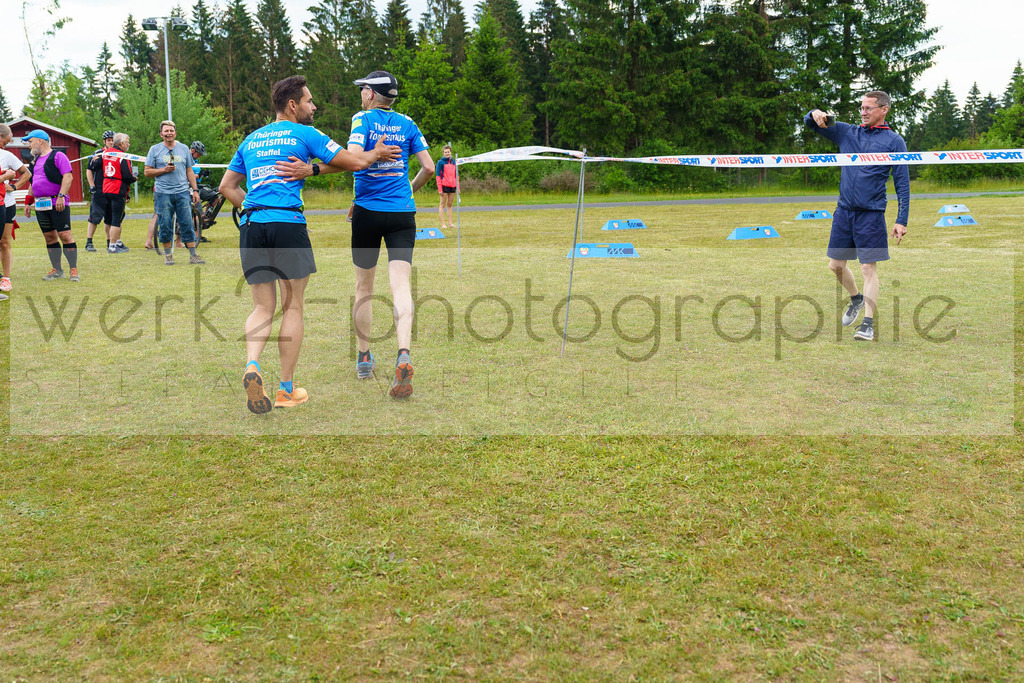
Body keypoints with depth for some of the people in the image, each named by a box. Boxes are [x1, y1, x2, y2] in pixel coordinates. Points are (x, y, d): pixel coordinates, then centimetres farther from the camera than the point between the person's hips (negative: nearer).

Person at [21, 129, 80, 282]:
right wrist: (28, 202, 22)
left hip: (57, 203, -8)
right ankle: (57, 270, 14)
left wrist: (61, 196, -21)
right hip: (41, 205, 8)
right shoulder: (35, 160, 20)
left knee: (65, 235, -11)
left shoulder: (58, 156, -4)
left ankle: (74, 270, -7)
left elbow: (68, 177, -13)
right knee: (49, 237, 8)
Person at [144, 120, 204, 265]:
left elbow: (189, 171, 17)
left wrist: (195, 190, 9)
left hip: (183, 192, 1)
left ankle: (193, 255, 0)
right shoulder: (155, 149, 6)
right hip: (163, 193, -1)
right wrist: (164, 170, -10)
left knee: (187, 225, -2)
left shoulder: (184, 148, 13)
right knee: (165, 226, 1)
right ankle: (168, 255, 12)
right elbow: (147, 172, 5)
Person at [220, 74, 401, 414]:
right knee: (292, 308, 4)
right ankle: (287, 389, 8)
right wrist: (376, 153, 23)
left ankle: (251, 365, -15)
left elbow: (227, 186, 23)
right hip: (288, 224, -5)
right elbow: (353, 161, 4)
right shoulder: (305, 134, 4)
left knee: (262, 307, 11)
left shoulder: (251, 140, 21)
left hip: (251, 227, 5)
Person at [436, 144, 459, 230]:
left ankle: (450, 223, 14)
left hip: (452, 186, 5)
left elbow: (456, 175, 17)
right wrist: (440, 189, -12)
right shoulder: (440, 162, -3)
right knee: (443, 205, 0)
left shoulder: (453, 162, 12)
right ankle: (443, 223, 1)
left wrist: (458, 187, 11)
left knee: (450, 204, 10)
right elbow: (438, 176, -6)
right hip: (444, 186, -5)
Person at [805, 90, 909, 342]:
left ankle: (868, 324, -1)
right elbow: (810, 123, 16)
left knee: (869, 268, -6)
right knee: (836, 265, 10)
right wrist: (815, 114, -9)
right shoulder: (846, 132, 11)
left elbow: (903, 184, -1)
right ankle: (856, 299, 37)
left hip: (871, 214, -4)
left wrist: (901, 220, -8)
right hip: (844, 210, 5)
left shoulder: (894, 141, 1)